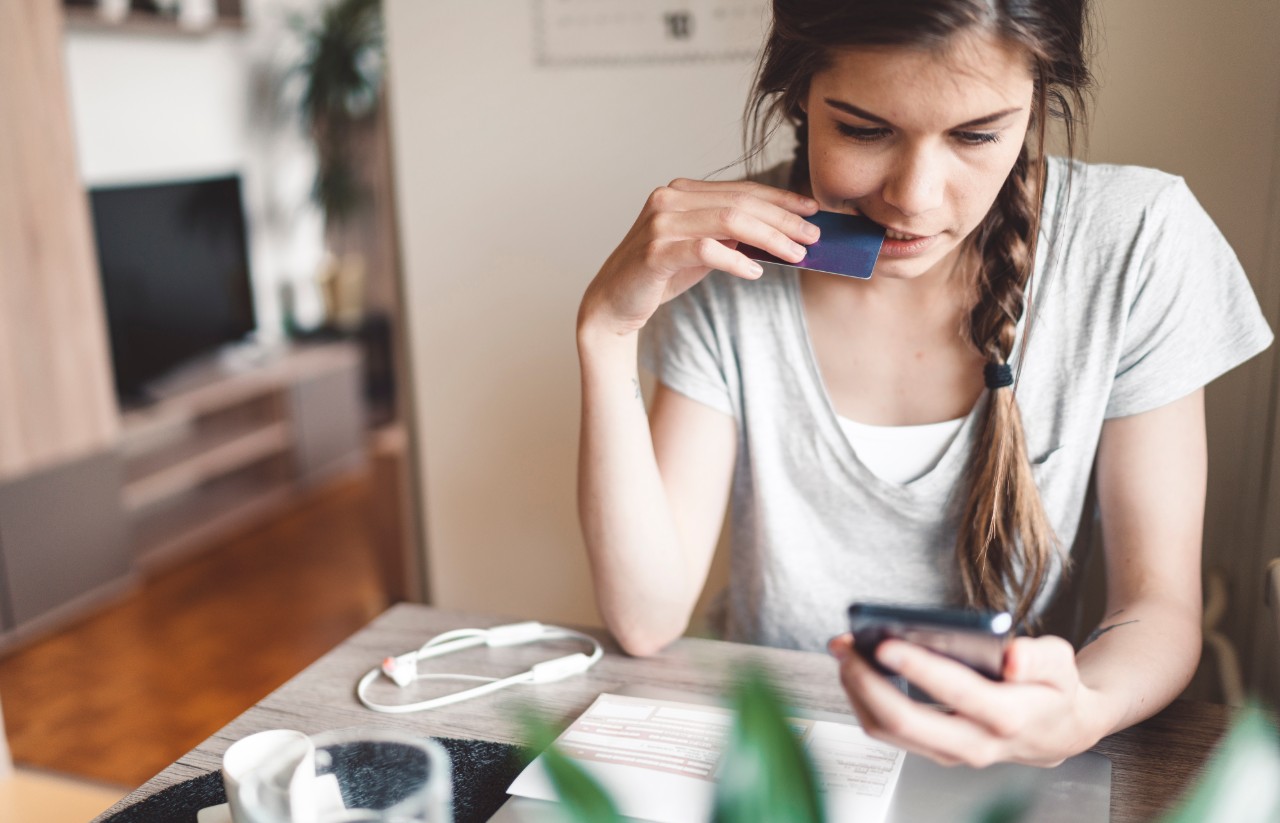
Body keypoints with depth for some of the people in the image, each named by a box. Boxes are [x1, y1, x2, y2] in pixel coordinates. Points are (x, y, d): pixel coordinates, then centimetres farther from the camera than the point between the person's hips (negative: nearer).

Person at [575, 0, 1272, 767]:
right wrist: (608, 330, -23)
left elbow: (1160, 605, -9)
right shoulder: (730, 254, -11)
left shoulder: (1138, 240, -12)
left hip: (1004, 761, 2)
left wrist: (1080, 717, -30)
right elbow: (648, 618, -14)